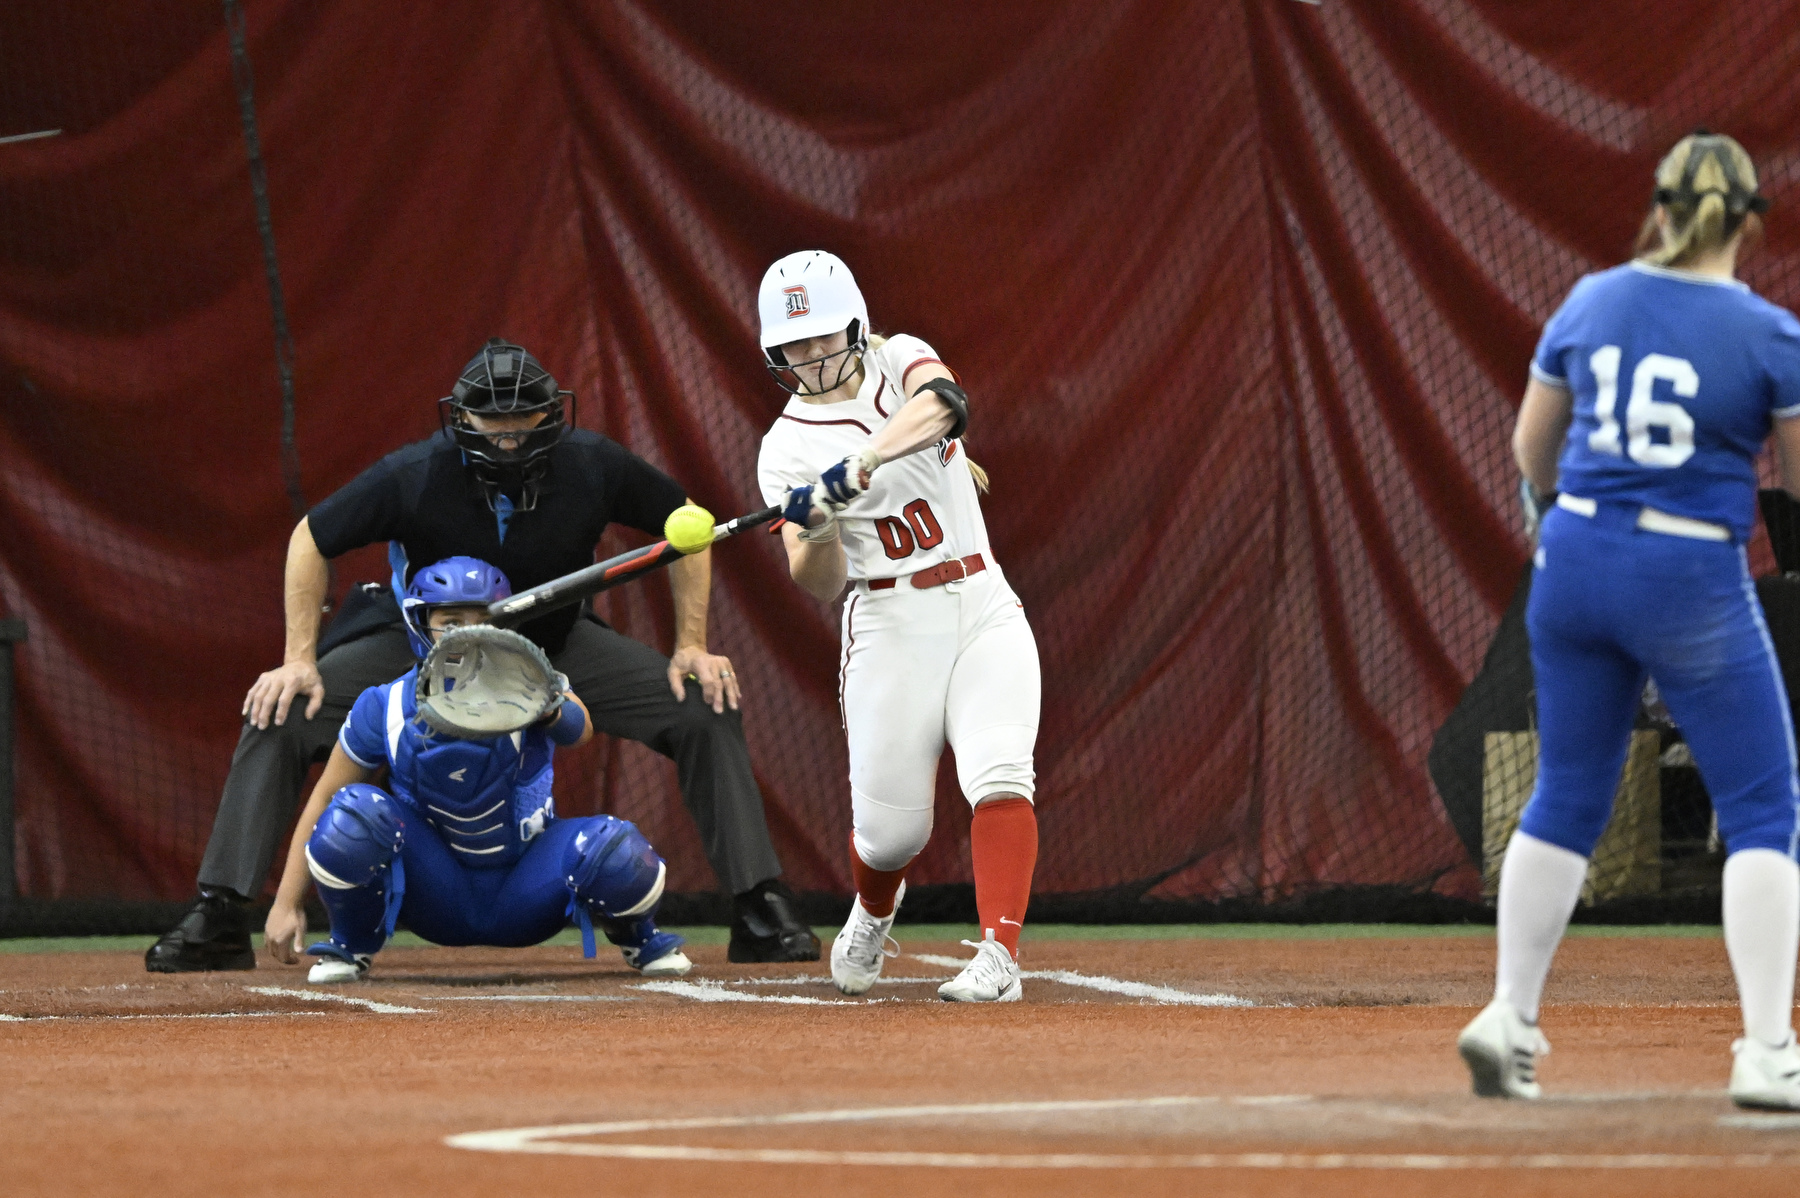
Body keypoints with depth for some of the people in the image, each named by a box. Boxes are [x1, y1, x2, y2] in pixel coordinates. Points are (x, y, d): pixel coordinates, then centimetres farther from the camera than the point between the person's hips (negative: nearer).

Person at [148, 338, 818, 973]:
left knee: (707, 706, -16)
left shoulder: (593, 467, -27)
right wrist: (300, 660, -20)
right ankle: (218, 923, -14)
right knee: (279, 715, -21)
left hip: (556, 645, 1)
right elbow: (312, 539, -14)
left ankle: (760, 913, -5)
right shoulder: (414, 476, -31)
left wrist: (692, 647, -15)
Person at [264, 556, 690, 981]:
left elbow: (578, 729, -35)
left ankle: (638, 937, 8)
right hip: (435, 898, 0)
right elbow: (324, 798, -3)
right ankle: (352, 946, 1)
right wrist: (286, 903, -7)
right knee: (354, 813, -27)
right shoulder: (385, 708, -11)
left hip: (524, 900, 0)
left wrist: (549, 711, -60)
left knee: (614, 849, -29)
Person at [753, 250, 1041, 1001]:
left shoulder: (898, 362, 3)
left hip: (984, 611, 1)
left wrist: (859, 466, -36)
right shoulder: (789, 448, 0)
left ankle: (998, 956, -24)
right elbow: (821, 585, -9)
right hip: (891, 630, 0)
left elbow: (944, 405, -23)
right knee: (892, 829, -3)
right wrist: (816, 526, -30)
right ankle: (874, 910, 31)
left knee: (998, 777, -21)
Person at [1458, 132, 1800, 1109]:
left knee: (1567, 799, 16)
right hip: (1693, 584, -4)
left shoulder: (1591, 303, 2)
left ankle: (1508, 1017, 14)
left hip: (1576, 556, 4)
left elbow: (1532, 447, 14)